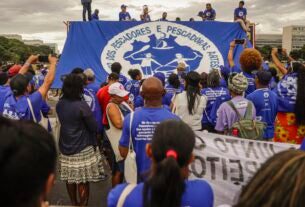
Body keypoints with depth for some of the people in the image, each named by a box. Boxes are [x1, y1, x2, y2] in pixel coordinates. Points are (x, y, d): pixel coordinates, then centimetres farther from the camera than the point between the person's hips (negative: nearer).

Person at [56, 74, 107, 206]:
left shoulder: (59, 104, 1)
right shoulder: (81, 105, -18)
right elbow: (94, 127, -12)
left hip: (65, 147, 7)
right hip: (82, 148, -6)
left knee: (70, 179, 17)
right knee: (83, 181, 4)